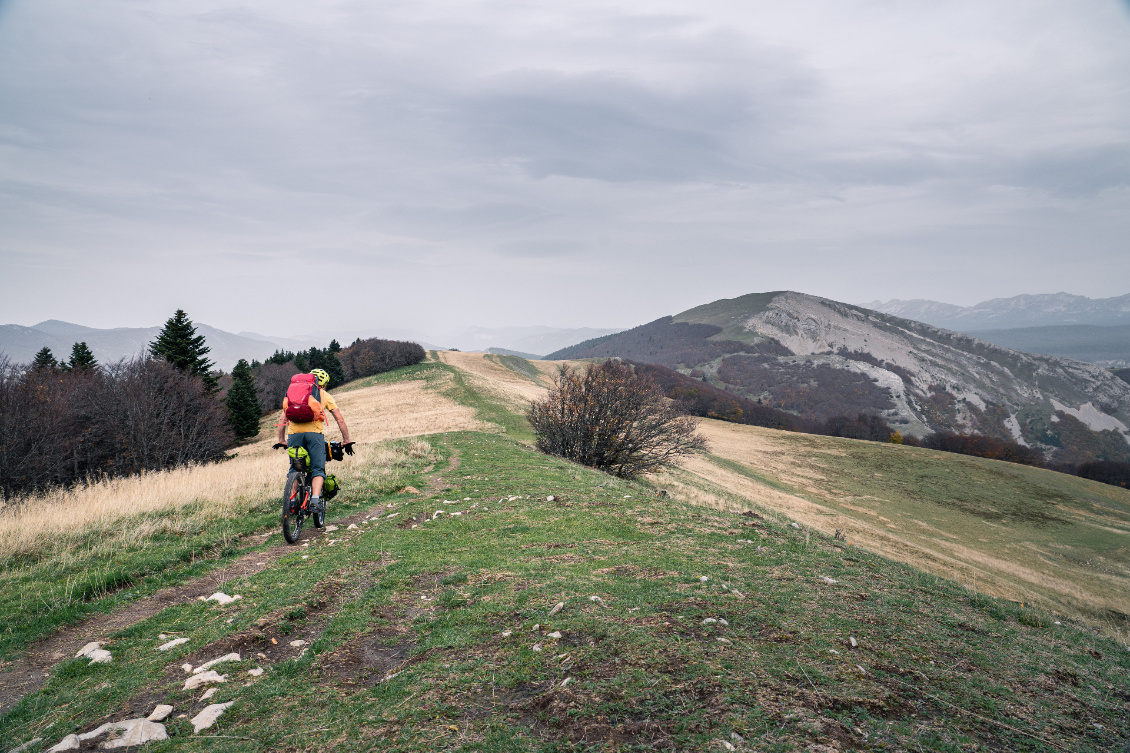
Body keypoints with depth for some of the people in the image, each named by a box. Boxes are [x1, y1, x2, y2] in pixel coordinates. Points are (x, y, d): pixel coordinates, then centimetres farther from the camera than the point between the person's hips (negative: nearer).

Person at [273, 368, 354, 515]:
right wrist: (346, 441, 22)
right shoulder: (324, 395, 20)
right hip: (314, 432, -2)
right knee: (318, 469, 2)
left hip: (294, 433, 2)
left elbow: (283, 418, 23)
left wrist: (281, 440, 30)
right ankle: (315, 501, -16)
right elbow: (340, 419, 17)